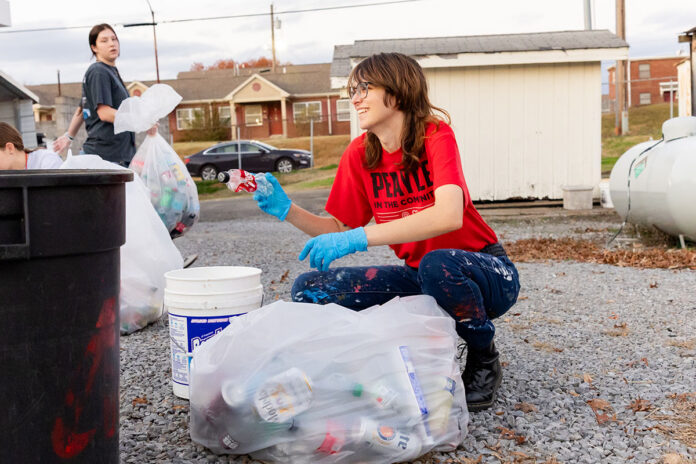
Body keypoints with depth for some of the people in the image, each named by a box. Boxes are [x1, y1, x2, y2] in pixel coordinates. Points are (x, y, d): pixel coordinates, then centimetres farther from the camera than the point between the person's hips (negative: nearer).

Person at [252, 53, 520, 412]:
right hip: (417, 276, 5)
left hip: (487, 273, -5)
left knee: (438, 264, -40)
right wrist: (287, 210, -12)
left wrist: (359, 237, -39)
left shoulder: (436, 135, -17)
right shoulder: (359, 154, -1)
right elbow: (341, 230, 3)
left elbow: (449, 215, -35)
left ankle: (484, 361, -8)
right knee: (309, 288, -10)